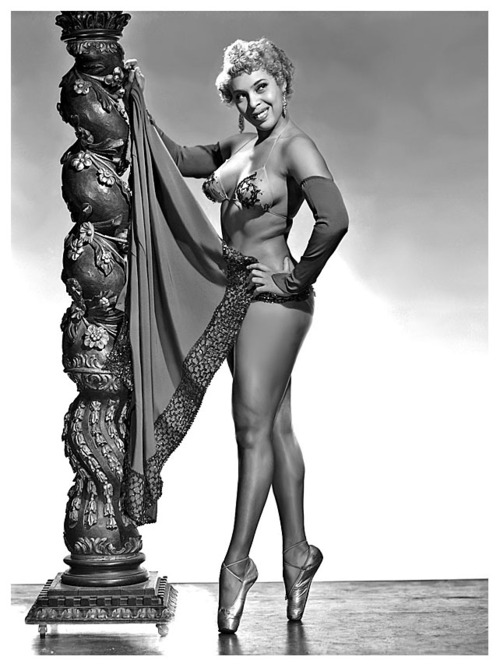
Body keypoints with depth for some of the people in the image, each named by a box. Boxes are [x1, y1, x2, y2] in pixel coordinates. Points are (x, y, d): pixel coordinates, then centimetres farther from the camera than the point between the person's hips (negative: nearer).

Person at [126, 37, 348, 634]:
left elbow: (334, 221, -24)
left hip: (273, 297, -8)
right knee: (276, 428, 12)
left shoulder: (296, 148, -11)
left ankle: (237, 562, 2)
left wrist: (298, 280, -16)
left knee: (254, 426, -5)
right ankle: (296, 552, 20)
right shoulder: (237, 146, 12)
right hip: (236, 296, 8)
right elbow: (178, 160, 22)